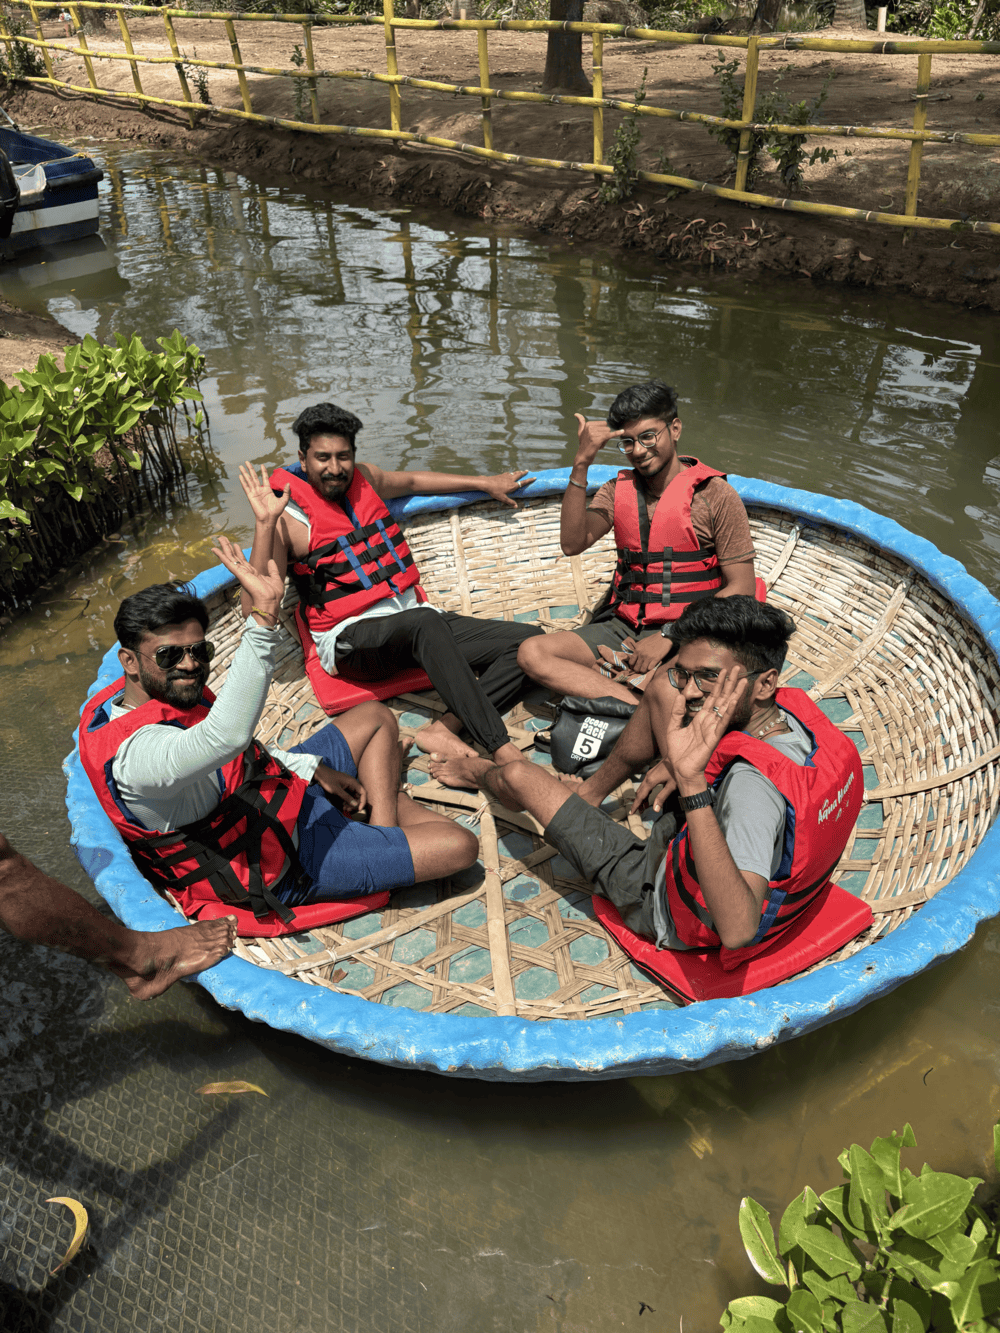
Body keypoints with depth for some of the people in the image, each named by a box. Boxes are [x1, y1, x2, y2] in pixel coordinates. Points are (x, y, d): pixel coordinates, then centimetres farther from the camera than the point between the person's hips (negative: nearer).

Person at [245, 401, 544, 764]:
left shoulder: (362, 478, 13)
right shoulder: (291, 519, -6)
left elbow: (413, 481, 35)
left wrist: (485, 483, 37)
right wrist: (265, 524, -26)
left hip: (415, 621, 7)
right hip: (353, 640, -7)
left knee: (530, 641, -9)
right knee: (426, 621, -41)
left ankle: (444, 730, -24)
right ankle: (504, 753, -40)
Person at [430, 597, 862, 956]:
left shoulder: (757, 783, -42)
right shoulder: (795, 706, -16)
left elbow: (738, 931, -52)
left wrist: (692, 782, -56)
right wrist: (682, 764, -3)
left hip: (666, 904, -7)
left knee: (519, 775, 0)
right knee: (660, 686, 9)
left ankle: (482, 772, 42)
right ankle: (589, 791, 30)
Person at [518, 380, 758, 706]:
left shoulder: (715, 495, 0)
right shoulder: (618, 489, 14)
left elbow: (741, 590, -4)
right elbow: (572, 544, -3)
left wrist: (669, 636, -14)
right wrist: (581, 464, -11)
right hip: (623, 626, 5)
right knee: (532, 653, -22)